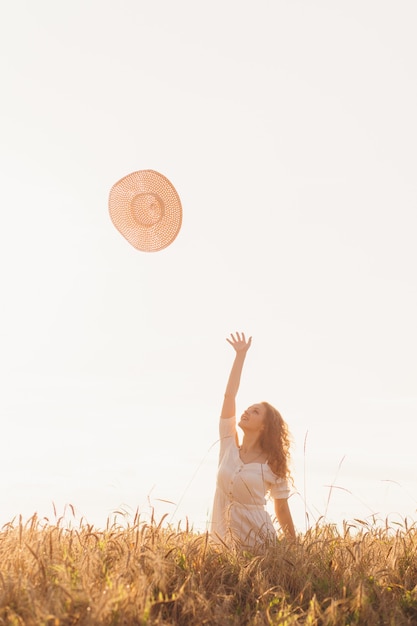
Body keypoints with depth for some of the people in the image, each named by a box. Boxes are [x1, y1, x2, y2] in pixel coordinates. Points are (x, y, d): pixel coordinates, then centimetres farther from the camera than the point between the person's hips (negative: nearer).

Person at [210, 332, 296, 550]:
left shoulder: (273, 465, -5)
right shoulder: (229, 446, 2)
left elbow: (282, 509, 2)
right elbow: (229, 395, -1)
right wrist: (240, 355, -1)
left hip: (257, 542, -3)